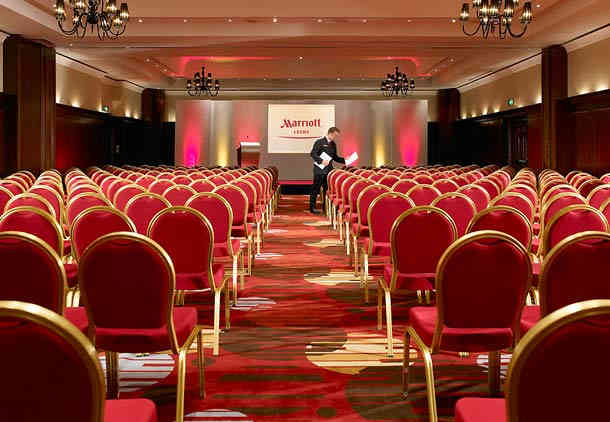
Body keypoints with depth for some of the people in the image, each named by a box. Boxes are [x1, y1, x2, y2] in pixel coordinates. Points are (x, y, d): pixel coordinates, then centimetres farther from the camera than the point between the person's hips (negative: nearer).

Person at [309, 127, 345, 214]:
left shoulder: (333, 144, 14)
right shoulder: (320, 142, -6)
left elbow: (335, 157, 21)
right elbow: (312, 154, -11)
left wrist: (344, 160, 7)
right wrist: (321, 161, -21)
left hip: (329, 170, 6)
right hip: (319, 170, -6)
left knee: (328, 189, 6)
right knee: (316, 189, -1)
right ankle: (312, 207, 4)